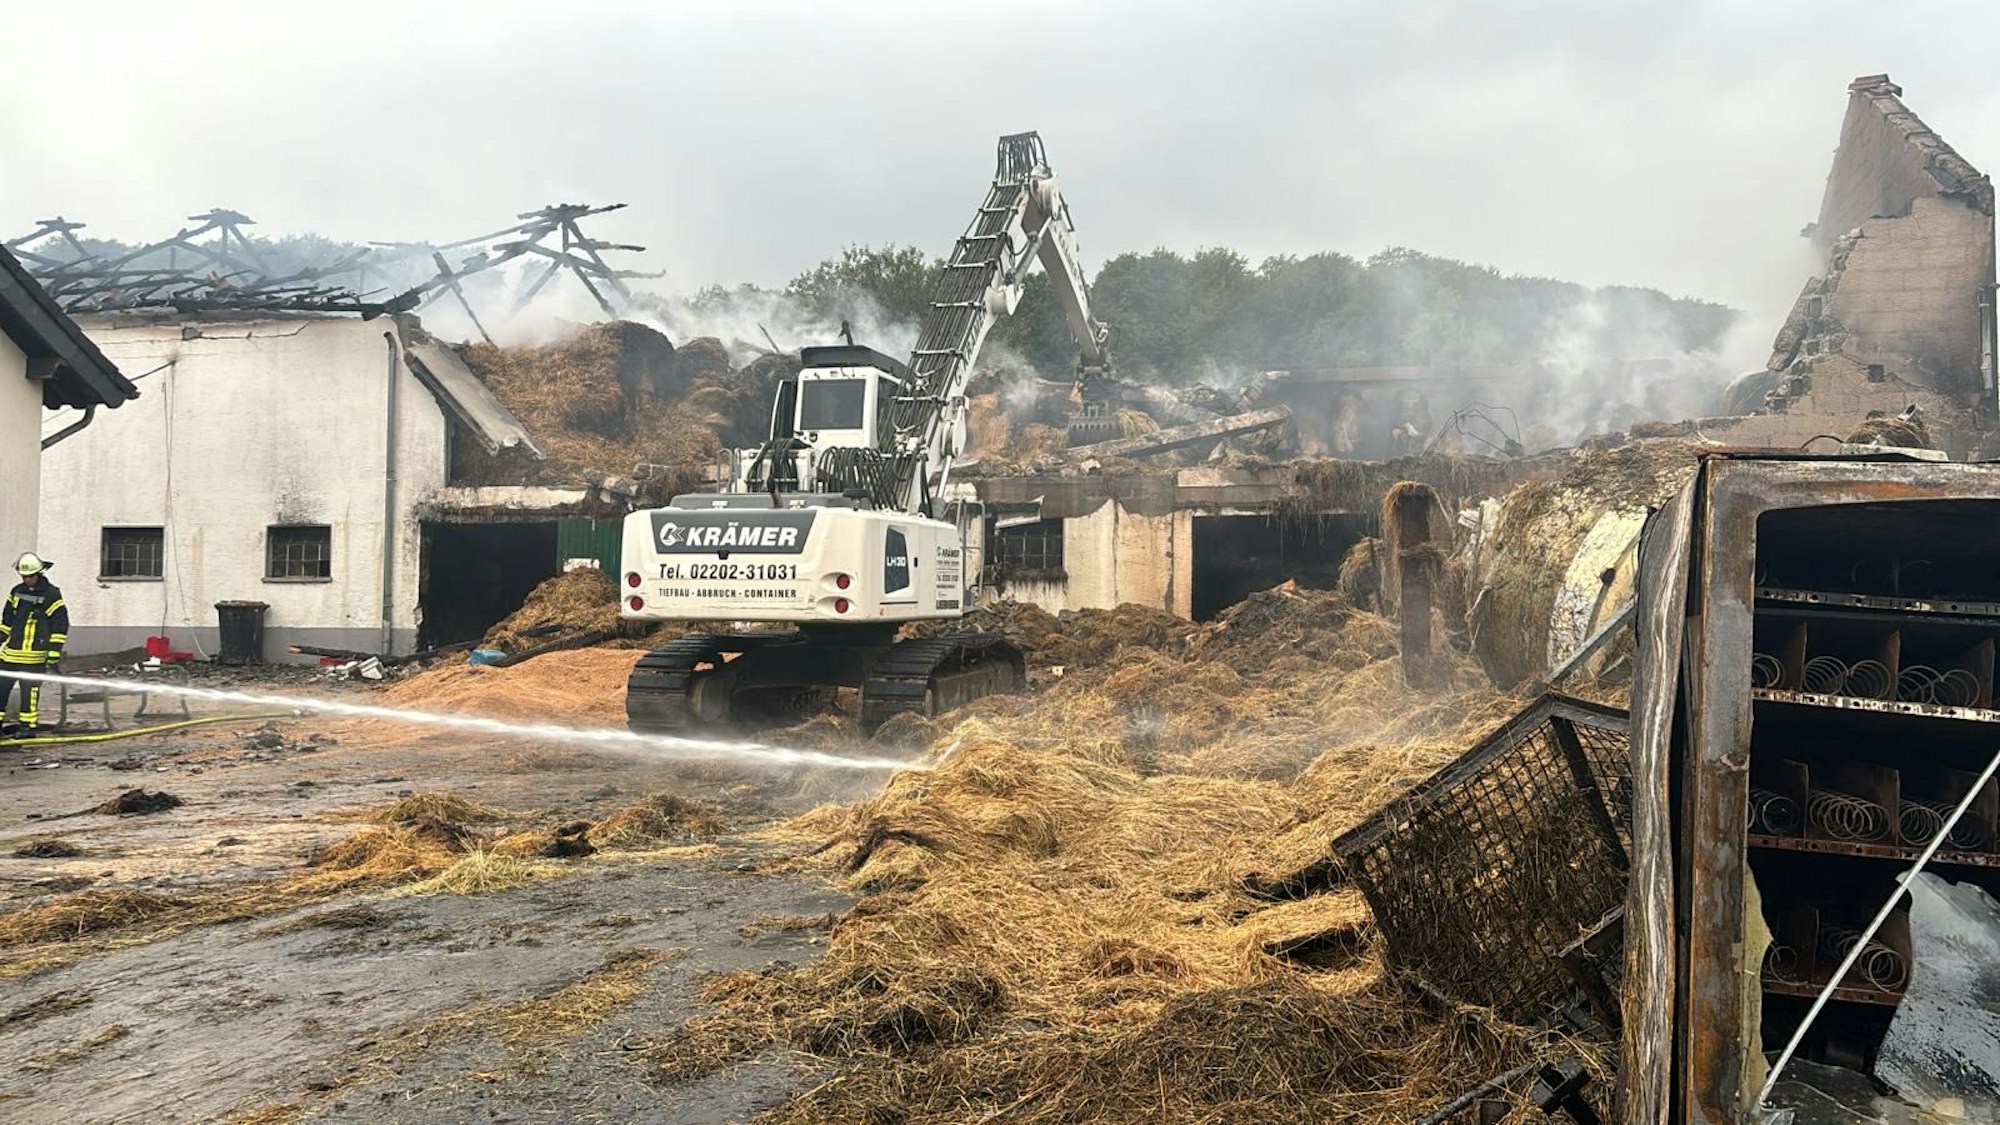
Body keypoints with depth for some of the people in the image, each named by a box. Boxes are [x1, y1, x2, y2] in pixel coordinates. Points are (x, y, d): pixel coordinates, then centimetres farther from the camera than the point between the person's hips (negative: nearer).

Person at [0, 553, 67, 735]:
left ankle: (28, 725, 4)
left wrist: (53, 655, -11)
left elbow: (60, 627, -8)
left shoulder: (51, 595, -7)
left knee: (30, 690, -4)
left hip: (34, 655, -6)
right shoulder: (16, 592, 11)